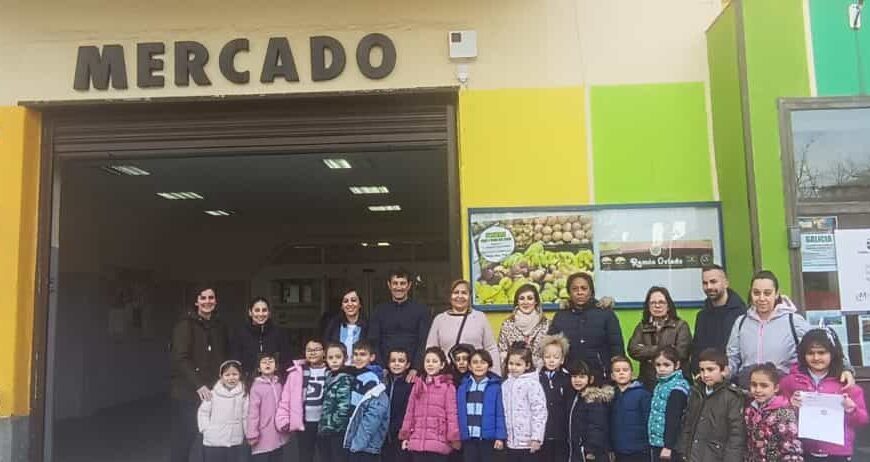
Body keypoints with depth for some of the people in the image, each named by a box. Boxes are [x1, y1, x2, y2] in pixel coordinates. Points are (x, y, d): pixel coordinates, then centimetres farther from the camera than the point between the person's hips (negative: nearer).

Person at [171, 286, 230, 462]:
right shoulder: (185, 324, -6)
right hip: (187, 392, -5)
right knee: (183, 440, -2)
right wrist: (199, 385, -22)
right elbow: (180, 359, -14)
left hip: (213, 391, 5)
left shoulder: (220, 326, 11)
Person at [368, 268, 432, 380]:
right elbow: (373, 342, 5)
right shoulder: (379, 311, 11)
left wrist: (415, 369, -14)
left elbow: (423, 343, -2)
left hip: (412, 372, -1)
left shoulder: (421, 310, 5)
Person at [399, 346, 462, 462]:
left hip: (438, 442, -4)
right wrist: (405, 435, 12)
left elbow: (452, 413, -5)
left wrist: (453, 438, -9)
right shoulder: (417, 385, 14)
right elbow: (410, 412, 14)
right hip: (417, 442, 5)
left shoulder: (448, 386, -2)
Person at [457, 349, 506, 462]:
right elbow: (458, 413, 7)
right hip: (468, 437, 3)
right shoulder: (463, 386, 5)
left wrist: (500, 437, -10)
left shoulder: (495, 386, -4)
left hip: (488, 437, -3)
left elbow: (500, 413, -5)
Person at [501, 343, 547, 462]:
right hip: (511, 441, 6)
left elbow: (539, 412, -16)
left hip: (528, 442, -6)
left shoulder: (532, 384, -12)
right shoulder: (505, 385, 7)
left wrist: (536, 438, -18)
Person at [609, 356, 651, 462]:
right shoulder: (612, 396, 6)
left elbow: (649, 421, -9)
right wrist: (610, 449, 8)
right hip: (619, 453, 5)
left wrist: (648, 447, -11)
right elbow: (610, 424, 10)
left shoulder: (642, 393, -8)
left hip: (639, 452, -5)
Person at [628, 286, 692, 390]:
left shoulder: (680, 326, 4)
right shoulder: (642, 326, 13)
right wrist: (659, 350, -10)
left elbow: (681, 352, -10)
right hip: (648, 381, 2)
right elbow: (632, 349, -2)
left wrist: (646, 351, -6)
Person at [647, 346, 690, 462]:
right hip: (658, 442, 9)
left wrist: (668, 446, -21)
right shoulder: (661, 384, 11)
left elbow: (673, 419, -20)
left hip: (669, 444, -9)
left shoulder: (677, 388, -17)